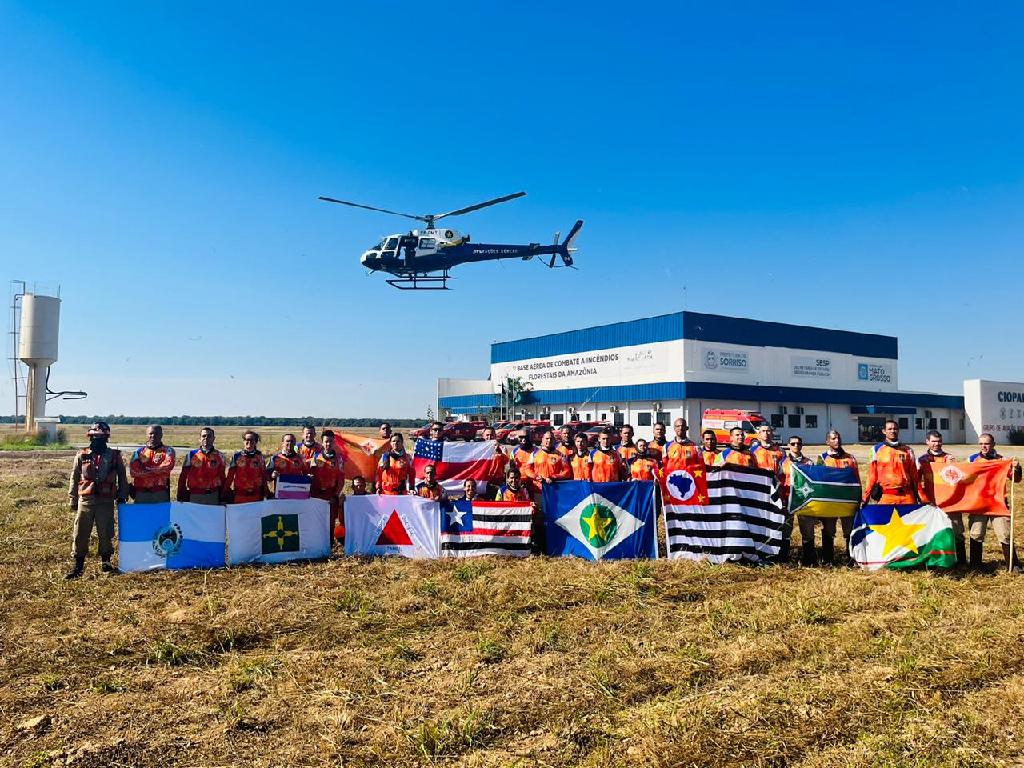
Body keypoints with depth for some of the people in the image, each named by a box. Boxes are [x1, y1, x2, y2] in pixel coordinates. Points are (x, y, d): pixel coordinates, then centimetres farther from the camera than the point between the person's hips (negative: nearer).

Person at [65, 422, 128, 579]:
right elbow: (74, 478, 10)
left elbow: (122, 477, 9)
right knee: (80, 534, 2)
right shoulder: (81, 455, 6)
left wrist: (122, 496, 6)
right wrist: (72, 499, 7)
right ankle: (78, 565, 12)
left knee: (106, 533, 5)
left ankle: (105, 562, 21)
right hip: (85, 500, 1)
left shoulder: (115, 456, 4)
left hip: (106, 501, -1)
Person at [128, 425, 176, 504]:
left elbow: (168, 465, -11)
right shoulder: (139, 451, 12)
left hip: (160, 493, -2)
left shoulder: (167, 450, 7)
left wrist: (147, 469, -6)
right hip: (141, 494, 2)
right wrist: (158, 470, -7)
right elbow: (133, 471, -2)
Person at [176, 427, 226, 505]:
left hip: (213, 496, 1)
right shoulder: (191, 455, 4)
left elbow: (222, 478, 9)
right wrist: (180, 496, 2)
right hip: (194, 496, 0)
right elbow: (183, 477, 6)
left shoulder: (219, 456, 6)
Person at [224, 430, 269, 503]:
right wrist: (225, 492, -1)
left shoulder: (259, 456, 4)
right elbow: (229, 475, 2)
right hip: (238, 496, -1)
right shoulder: (237, 456, 1)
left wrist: (265, 492, 5)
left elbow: (264, 475, 6)